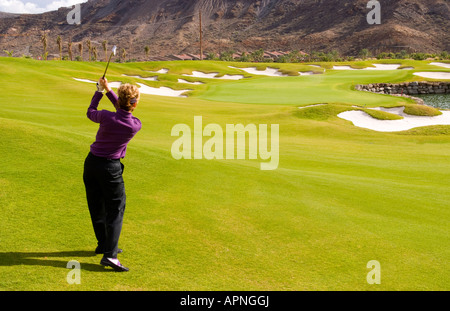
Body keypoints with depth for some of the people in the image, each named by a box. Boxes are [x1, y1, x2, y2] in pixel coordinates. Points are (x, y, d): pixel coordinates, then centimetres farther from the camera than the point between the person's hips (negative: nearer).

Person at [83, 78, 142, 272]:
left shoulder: (106, 117, -16)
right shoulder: (136, 125, -13)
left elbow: (90, 113, 8)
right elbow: (125, 113, 8)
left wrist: (99, 91, 17)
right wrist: (108, 90, 12)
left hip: (92, 162, 3)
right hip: (111, 168, -3)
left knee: (97, 206, 15)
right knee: (115, 209, 3)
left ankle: (103, 244, 32)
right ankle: (109, 254, -10)